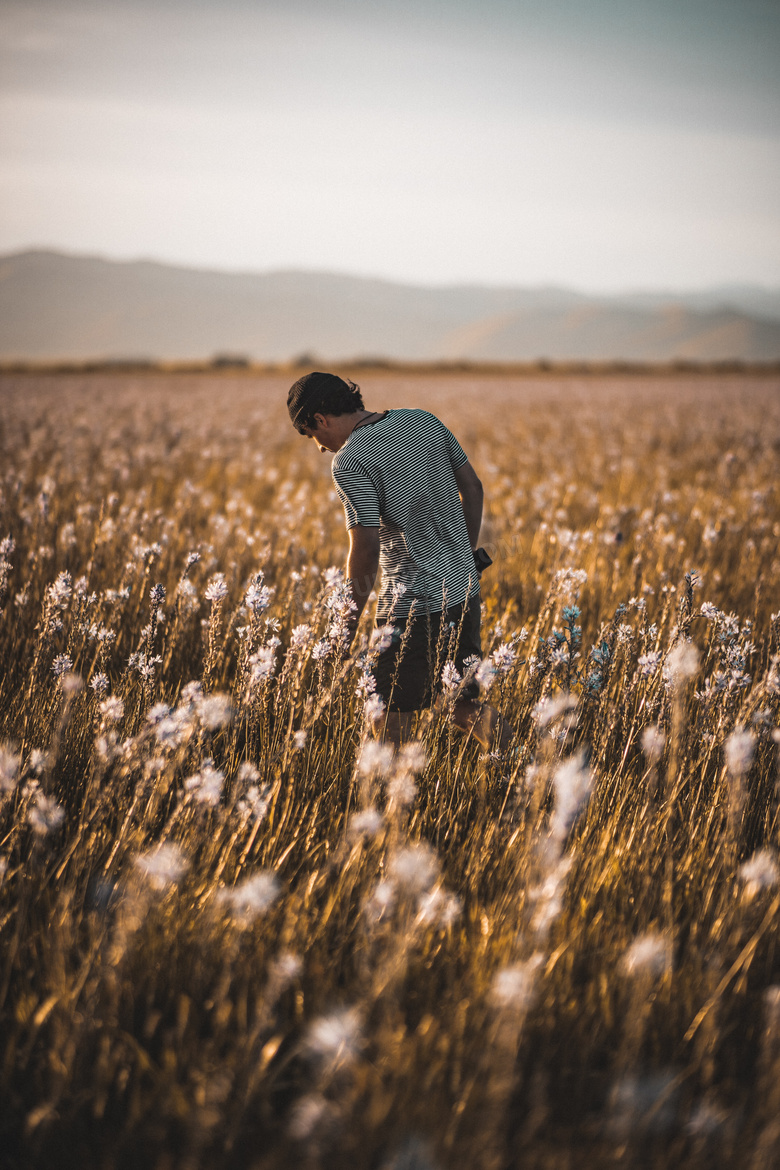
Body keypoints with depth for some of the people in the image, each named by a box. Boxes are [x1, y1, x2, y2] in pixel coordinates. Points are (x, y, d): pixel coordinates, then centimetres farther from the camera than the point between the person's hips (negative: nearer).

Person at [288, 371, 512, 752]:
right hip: (465, 592, 7)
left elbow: (366, 548, -19)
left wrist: (351, 618, -7)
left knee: (391, 717, 4)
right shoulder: (424, 421, 6)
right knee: (465, 702, 19)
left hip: (413, 606, -7)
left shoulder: (349, 462, -15)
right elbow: (473, 488, 13)